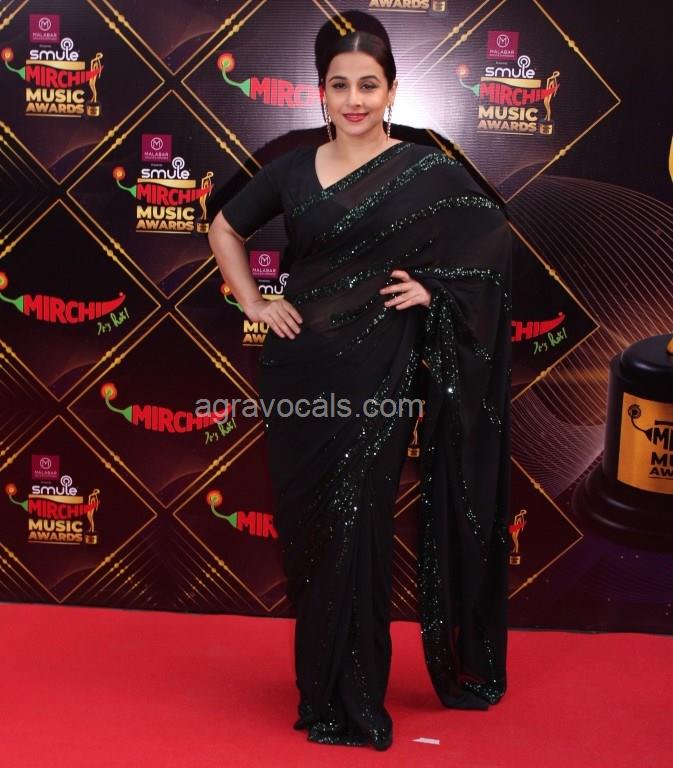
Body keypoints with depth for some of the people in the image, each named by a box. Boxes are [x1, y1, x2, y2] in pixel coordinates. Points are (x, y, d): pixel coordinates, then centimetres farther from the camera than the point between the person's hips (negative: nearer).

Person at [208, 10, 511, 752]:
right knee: (305, 530, 10)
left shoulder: (425, 170, -3)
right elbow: (225, 227, 18)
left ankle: (352, 701, 16)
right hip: (300, 369, 3)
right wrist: (252, 302, 7)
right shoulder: (294, 168, 6)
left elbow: (493, 239, 4)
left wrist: (435, 288, -7)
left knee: (356, 532, 0)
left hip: (377, 373, -3)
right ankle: (318, 685, 29)